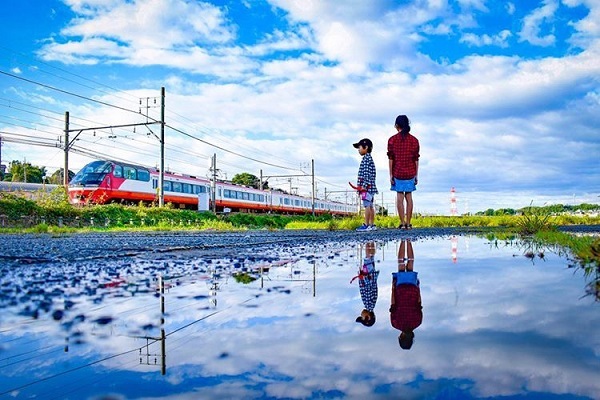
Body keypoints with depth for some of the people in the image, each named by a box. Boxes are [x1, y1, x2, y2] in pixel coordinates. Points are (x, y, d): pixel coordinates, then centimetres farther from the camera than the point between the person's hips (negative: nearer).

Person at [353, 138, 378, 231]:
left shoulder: (366, 158, -10)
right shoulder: (369, 158, 20)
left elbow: (367, 173, -19)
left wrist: (364, 185, -22)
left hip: (366, 186, -10)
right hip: (370, 187, 10)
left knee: (367, 205, -9)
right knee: (370, 206, 10)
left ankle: (367, 225, -9)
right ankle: (372, 225, 13)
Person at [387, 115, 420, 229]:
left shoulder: (392, 140, -4)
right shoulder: (414, 140, 2)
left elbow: (390, 159, -4)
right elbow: (416, 159, 3)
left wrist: (391, 175, 1)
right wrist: (416, 175, 9)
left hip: (398, 173, -2)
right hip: (410, 173, 2)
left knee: (400, 197, 2)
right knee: (409, 197, 7)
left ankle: (402, 223, 1)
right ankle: (408, 223, 8)